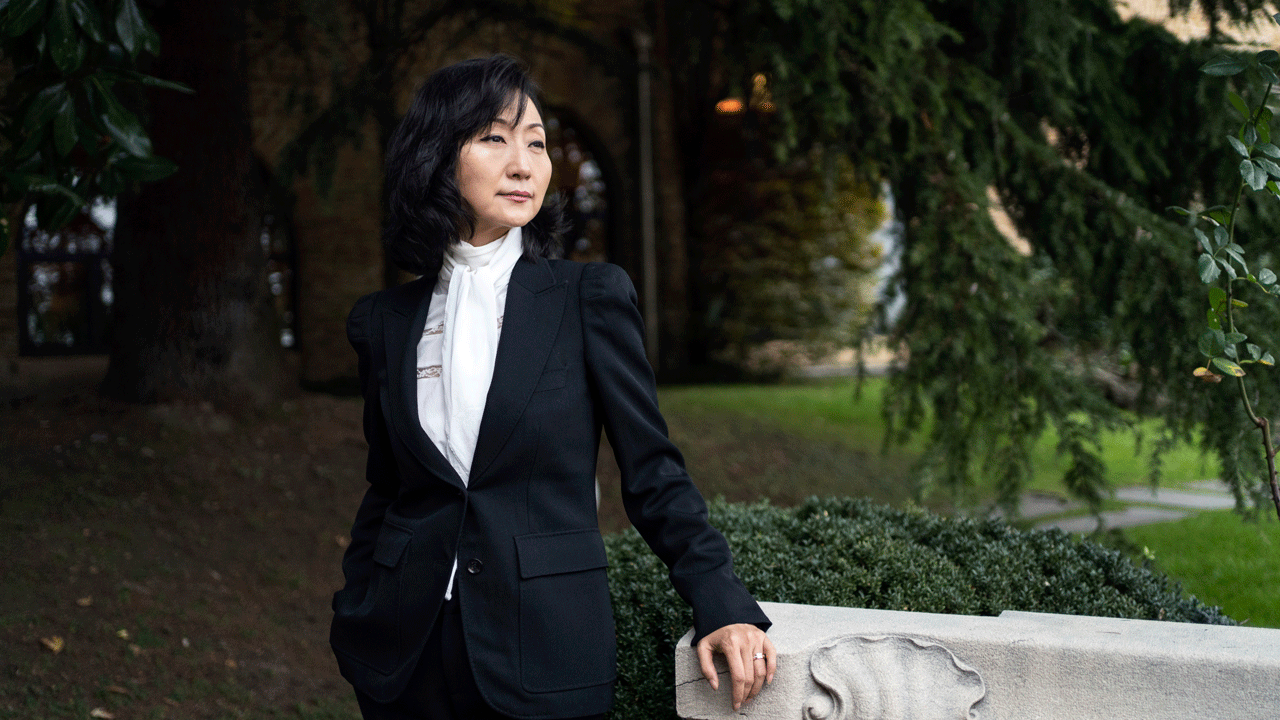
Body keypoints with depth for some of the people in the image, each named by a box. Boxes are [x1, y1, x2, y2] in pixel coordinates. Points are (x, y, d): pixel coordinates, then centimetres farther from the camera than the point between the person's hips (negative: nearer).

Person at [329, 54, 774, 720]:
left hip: (547, 654, -2)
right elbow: (386, 490, 14)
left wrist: (722, 605, -12)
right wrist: (350, 624, 11)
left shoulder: (591, 297, -3)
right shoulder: (385, 322, 5)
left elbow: (653, 475, -2)